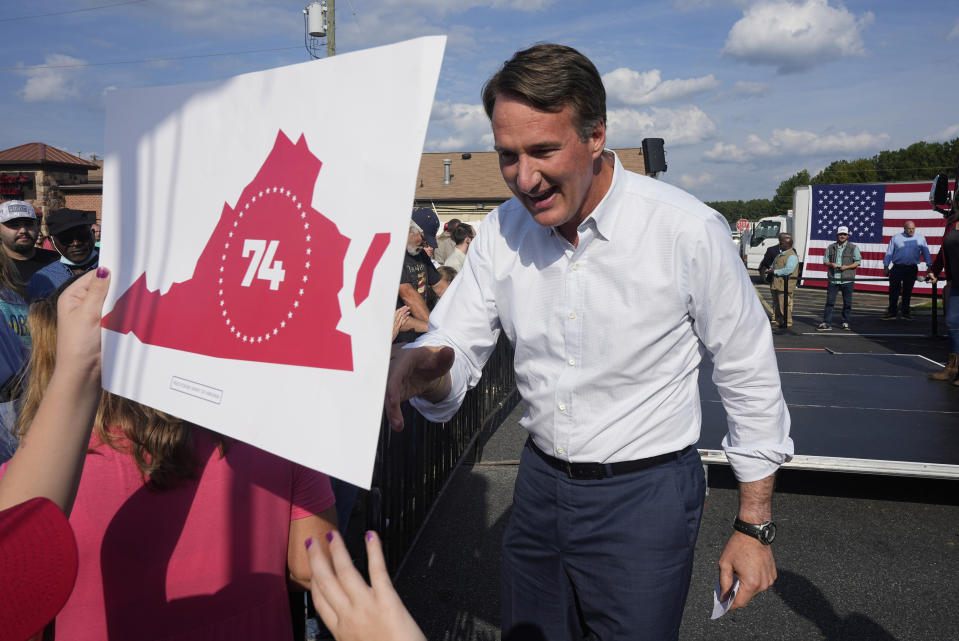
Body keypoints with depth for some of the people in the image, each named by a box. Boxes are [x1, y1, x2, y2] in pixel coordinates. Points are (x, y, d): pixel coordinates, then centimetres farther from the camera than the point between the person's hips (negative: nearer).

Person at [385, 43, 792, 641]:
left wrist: (754, 528, -5)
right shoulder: (502, 230, -6)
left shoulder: (687, 231, -18)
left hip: (646, 495, -4)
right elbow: (455, 346, -3)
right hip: (540, 483, 5)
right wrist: (422, 368, -29)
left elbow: (751, 382, -9)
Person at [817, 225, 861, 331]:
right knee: (830, 302, -3)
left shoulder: (853, 247, 4)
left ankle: (845, 323, 16)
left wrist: (847, 267, -13)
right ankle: (826, 324, -1)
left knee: (847, 303, 4)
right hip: (833, 279, 1)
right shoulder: (831, 248, 11)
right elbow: (825, 261, 14)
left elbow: (857, 262, 3)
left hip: (847, 280, -1)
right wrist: (831, 264, -8)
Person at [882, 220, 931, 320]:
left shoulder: (920, 238, 8)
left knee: (907, 291, 7)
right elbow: (889, 253, 8)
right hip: (897, 267, -1)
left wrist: (929, 266, 2)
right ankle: (892, 312, 2)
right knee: (893, 290, -3)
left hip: (912, 269, 1)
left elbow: (926, 253, 9)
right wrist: (886, 267, 4)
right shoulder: (896, 238, 6)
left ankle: (905, 312, 15)